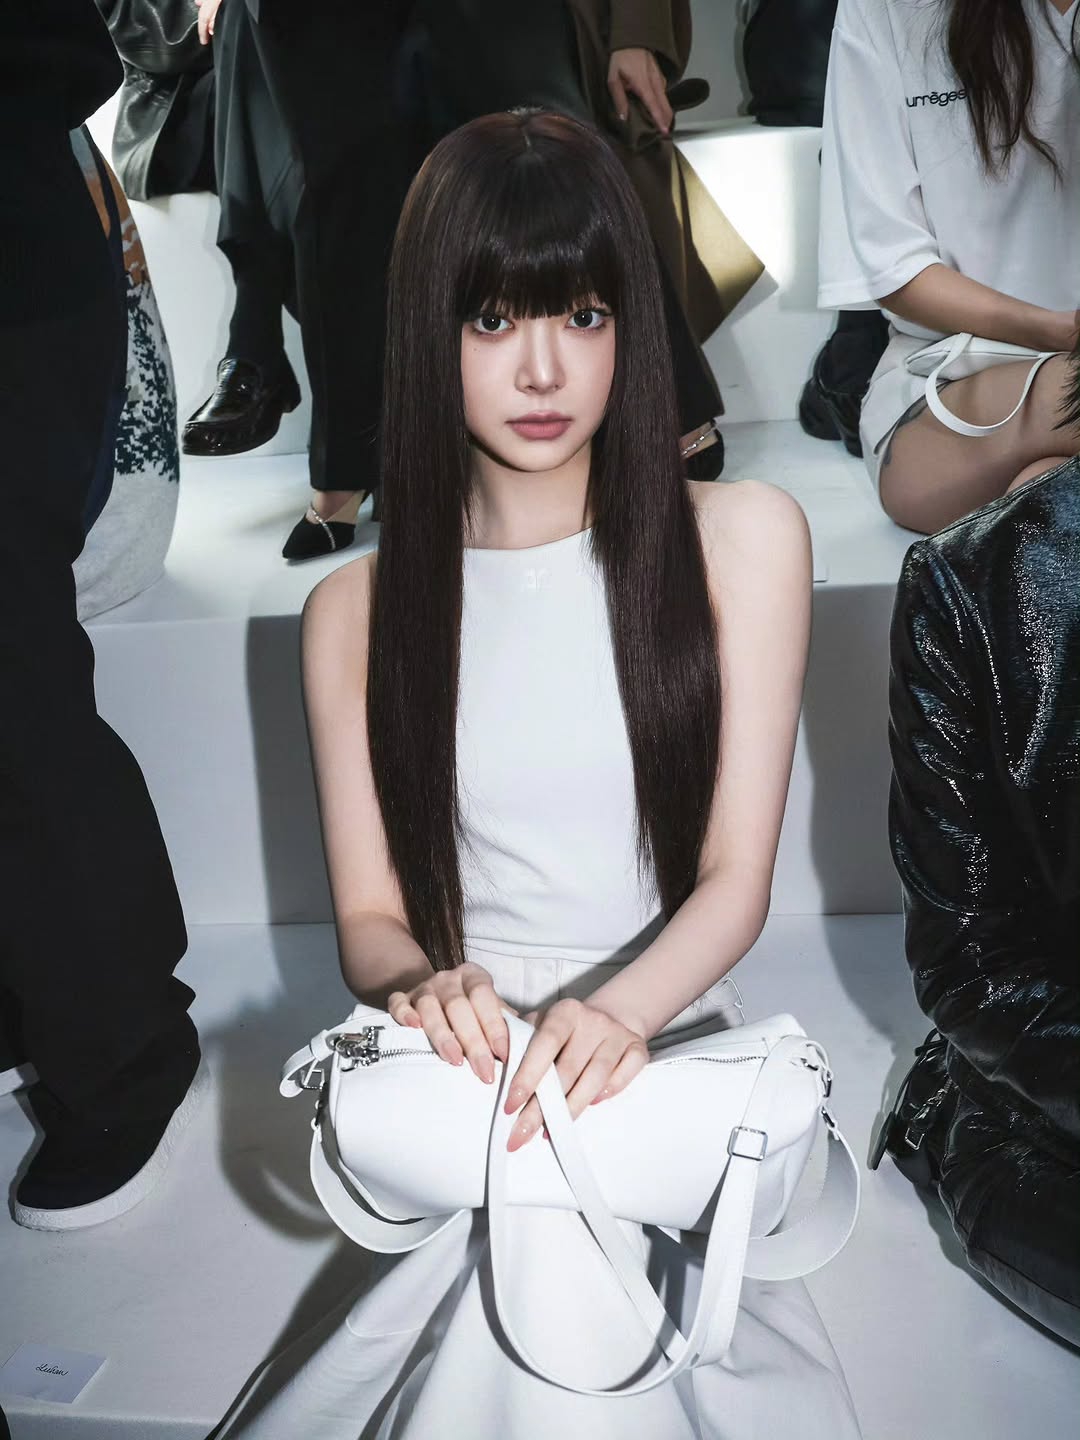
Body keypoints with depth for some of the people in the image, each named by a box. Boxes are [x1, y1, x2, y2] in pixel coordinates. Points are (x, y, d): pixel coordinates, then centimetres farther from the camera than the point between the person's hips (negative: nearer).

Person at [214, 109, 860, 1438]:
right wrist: (423, 985, -21)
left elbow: (736, 879, -5)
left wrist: (618, 1010, -26)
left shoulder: (741, 539, 0)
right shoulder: (356, 610, 5)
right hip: (472, 1061, 1)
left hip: (670, 1044, 0)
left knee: (567, 1238, -31)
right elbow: (369, 916, 4)